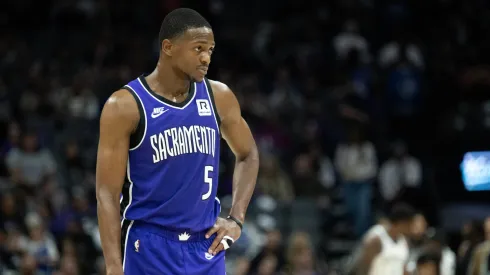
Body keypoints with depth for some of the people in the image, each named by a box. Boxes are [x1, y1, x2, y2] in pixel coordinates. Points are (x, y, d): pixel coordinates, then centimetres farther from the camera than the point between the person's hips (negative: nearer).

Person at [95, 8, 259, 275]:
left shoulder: (218, 97, 3)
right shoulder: (126, 105, -11)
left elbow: (248, 154, 21)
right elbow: (107, 193, -11)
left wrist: (236, 218, 7)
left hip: (206, 245, 5)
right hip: (149, 246, -5)